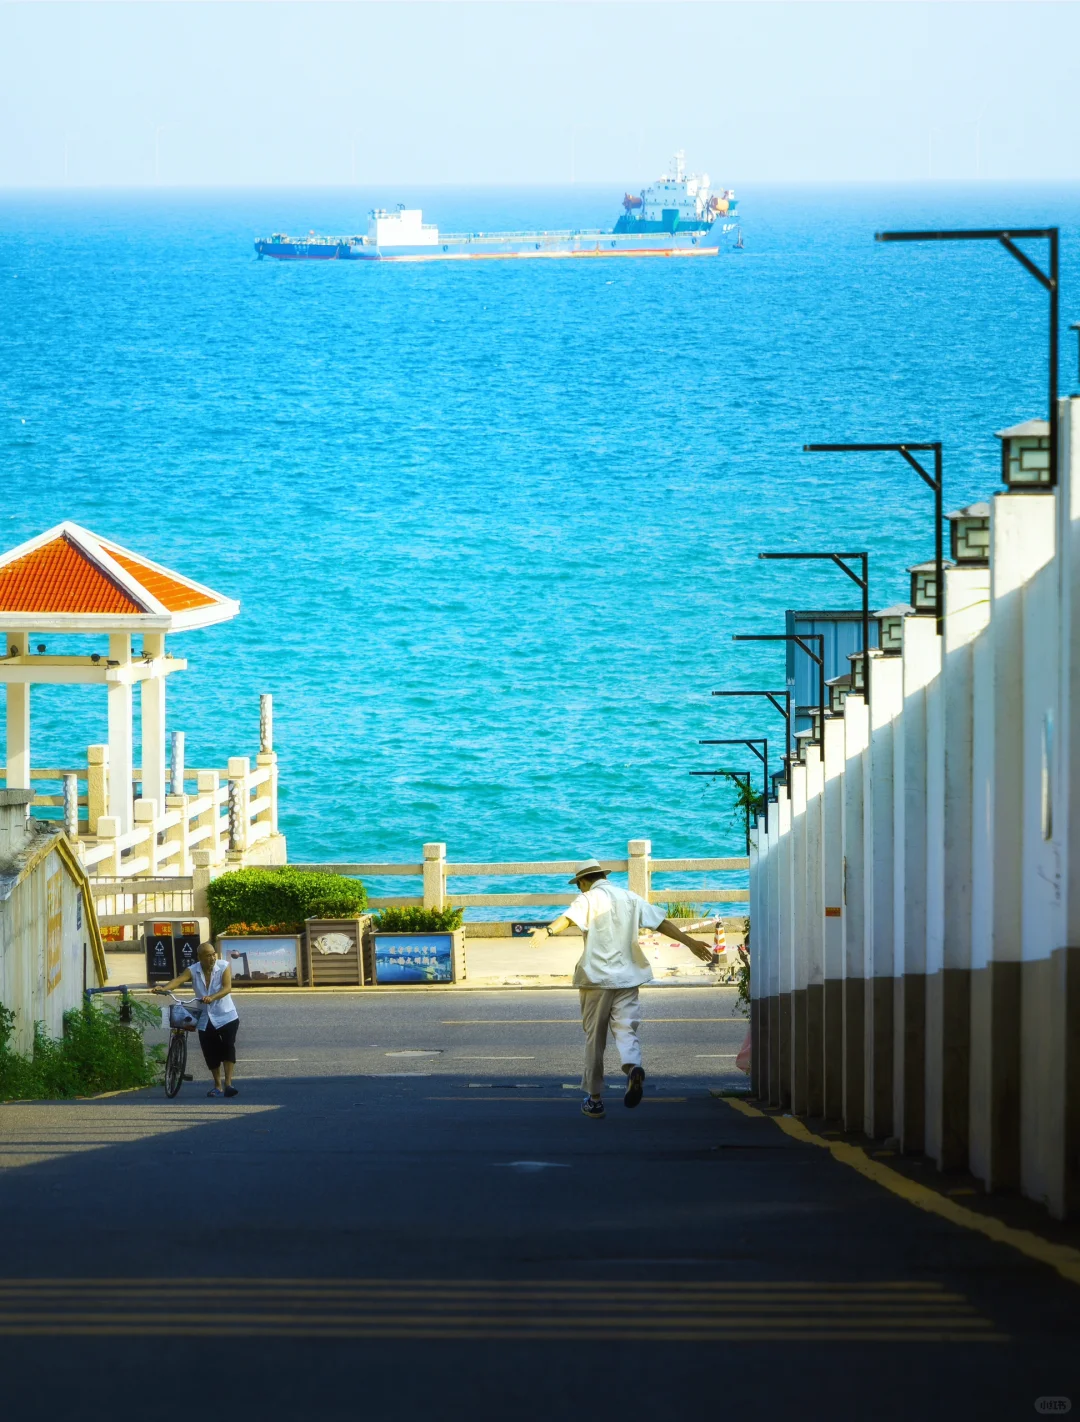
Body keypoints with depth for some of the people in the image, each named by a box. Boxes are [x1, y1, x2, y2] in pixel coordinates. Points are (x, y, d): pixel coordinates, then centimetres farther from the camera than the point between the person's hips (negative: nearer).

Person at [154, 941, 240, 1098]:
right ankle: (217, 1086, 21)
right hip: (206, 1019, 3)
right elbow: (179, 980, -21)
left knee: (228, 1048, -16)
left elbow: (227, 987, -21)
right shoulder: (193, 971, -4)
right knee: (211, 1054, 5)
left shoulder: (224, 967, -8)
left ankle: (228, 1084, -17)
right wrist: (163, 988, -41)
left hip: (226, 1016, -3)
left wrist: (212, 997, -39)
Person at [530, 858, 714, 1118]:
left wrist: (547, 931, -38)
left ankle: (595, 1099, 12)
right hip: (628, 975, 3)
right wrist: (691, 942, 19)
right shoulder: (630, 898, 13)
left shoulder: (588, 899, -1)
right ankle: (633, 1066, -33)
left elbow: (569, 917, -22)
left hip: (596, 977, -3)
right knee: (626, 1028, 0)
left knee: (594, 1037, 6)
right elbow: (662, 922, 14)